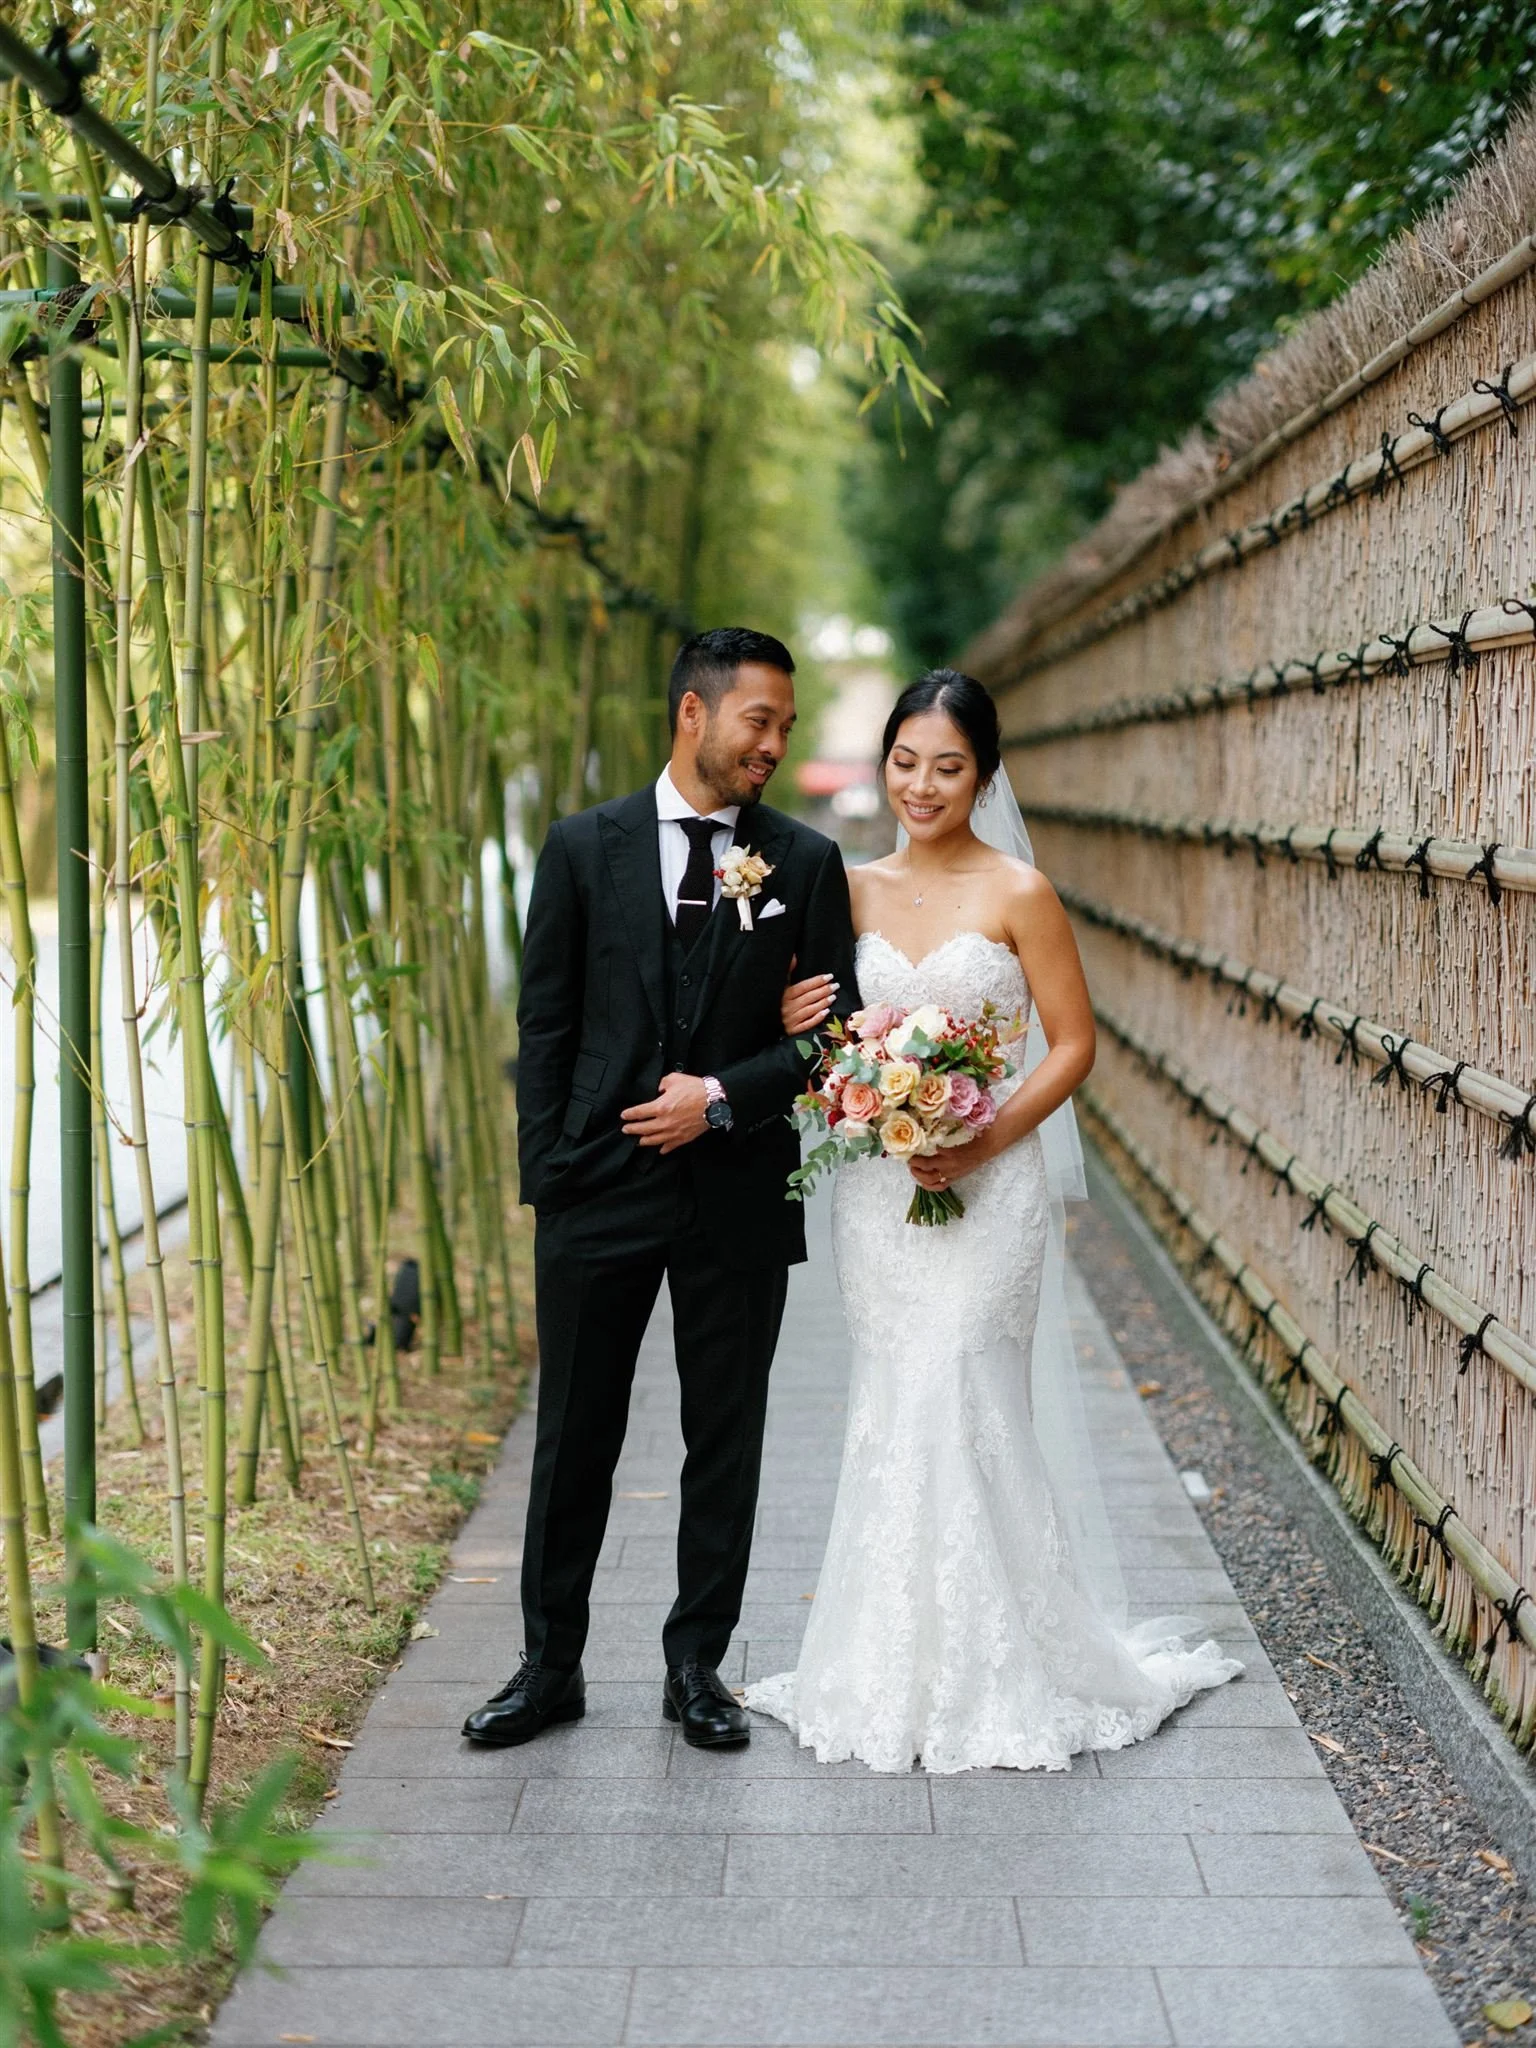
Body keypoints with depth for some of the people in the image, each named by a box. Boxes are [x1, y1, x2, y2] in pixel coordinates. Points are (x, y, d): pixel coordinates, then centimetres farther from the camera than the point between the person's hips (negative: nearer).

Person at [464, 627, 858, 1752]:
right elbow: (546, 1025, 2)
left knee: (726, 1443, 9)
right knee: (574, 1438, 8)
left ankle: (698, 1666, 23)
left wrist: (723, 1096, -12)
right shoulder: (584, 847, 2)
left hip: (740, 1194, 1)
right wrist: (545, 1177, -3)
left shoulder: (807, 861, 3)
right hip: (599, 1191, 0)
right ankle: (551, 1667, 21)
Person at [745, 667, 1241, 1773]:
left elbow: (1074, 1045, -5)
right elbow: (823, 1034, 18)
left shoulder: (1019, 893, -5)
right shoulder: (853, 890, 8)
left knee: (957, 1414, -7)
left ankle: (990, 1679, 8)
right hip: (876, 1188, 4)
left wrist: (984, 1143, -16)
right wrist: (796, 1027, -5)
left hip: (988, 1186, -4)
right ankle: (895, 1670, 18)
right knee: (892, 1419, 7)